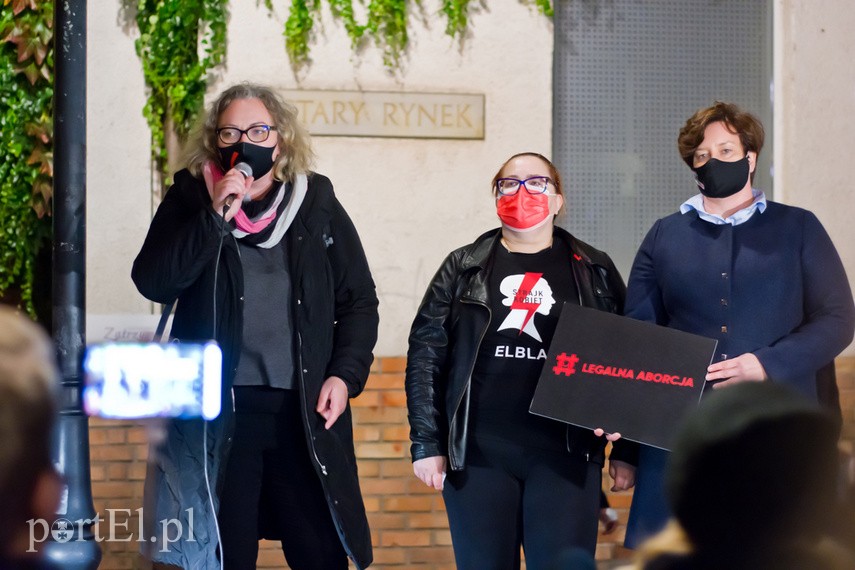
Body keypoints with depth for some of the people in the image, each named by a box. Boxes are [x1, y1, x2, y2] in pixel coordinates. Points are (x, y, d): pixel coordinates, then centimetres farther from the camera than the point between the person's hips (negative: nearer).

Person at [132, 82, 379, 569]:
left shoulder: (317, 203, 10)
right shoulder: (191, 200, 7)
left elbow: (359, 301, 12)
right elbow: (154, 282, -7)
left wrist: (345, 375, -1)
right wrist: (216, 215, -14)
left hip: (306, 412, 1)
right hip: (217, 414, -1)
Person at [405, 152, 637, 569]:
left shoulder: (595, 272, 9)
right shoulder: (463, 268, 9)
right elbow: (426, 356, 6)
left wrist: (626, 449, -3)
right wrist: (426, 443, -2)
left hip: (565, 454, -1)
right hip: (478, 454, 1)